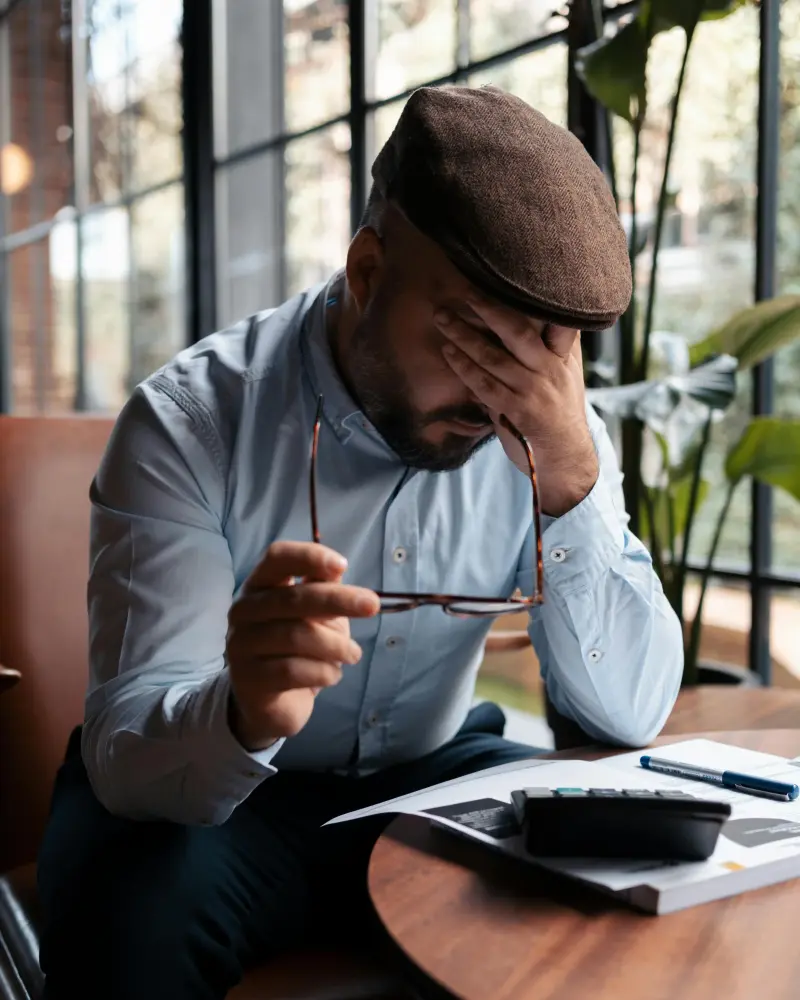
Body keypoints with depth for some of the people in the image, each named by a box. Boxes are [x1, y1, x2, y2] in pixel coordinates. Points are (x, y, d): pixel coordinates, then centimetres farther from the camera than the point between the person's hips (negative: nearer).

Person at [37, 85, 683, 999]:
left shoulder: (552, 433, -9)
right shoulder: (192, 422, -20)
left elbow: (630, 713, -14)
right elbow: (125, 747, -27)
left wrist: (572, 477, -28)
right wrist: (244, 716, -51)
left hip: (433, 776, 3)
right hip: (198, 789, -2)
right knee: (137, 911, -34)